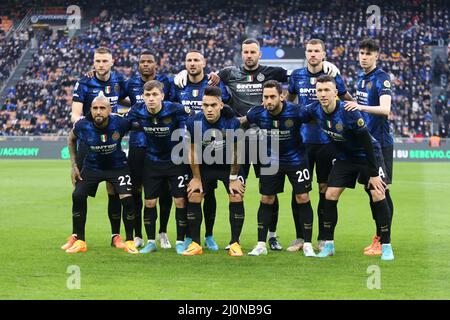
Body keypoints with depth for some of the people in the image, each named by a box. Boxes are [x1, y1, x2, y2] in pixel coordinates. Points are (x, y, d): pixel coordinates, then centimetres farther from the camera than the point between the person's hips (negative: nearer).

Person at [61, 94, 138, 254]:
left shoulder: (120, 123, -27)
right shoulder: (82, 125, -22)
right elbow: (71, 139, 2)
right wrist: (74, 166, -2)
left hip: (117, 166, -2)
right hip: (92, 166, 2)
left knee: (127, 199, -18)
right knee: (78, 196, -13)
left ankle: (129, 241, -2)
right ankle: (79, 240, 2)